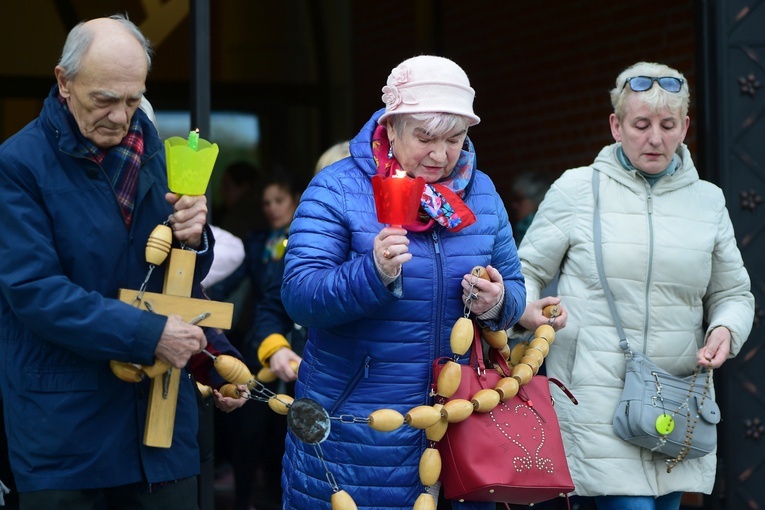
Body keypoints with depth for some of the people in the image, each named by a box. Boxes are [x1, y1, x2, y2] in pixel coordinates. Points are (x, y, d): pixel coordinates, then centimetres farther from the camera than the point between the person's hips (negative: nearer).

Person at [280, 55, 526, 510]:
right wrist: (373, 273, -32)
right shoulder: (336, 189, -8)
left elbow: (514, 287, 13)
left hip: (459, 418, 4)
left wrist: (498, 303, -11)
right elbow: (299, 297, -16)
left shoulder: (482, 193, 7)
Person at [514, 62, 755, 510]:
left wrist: (725, 330, -4)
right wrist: (526, 309, -13)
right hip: (598, 403, -4)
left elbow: (733, 293, 18)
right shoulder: (577, 188, 3)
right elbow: (528, 269, 8)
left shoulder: (707, 199, 13)